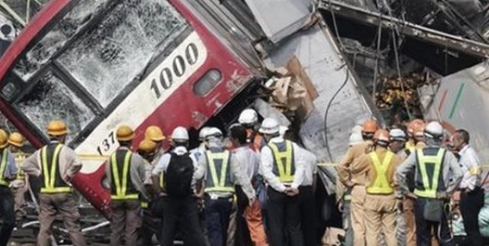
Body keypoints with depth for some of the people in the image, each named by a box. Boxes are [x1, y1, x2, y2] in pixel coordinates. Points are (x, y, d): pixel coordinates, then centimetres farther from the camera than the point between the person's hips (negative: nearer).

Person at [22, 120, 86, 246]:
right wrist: (68, 175, -11)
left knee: (44, 228, 7)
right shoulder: (64, 150, -9)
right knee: (73, 226, 2)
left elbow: (25, 165, 17)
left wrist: (40, 174, 9)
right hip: (63, 192, -4)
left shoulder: (41, 152, 9)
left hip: (45, 193, 5)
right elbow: (77, 163, -26)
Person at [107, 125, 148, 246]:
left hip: (116, 198, 3)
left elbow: (109, 180, 3)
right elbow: (141, 179, -1)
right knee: (131, 229, 0)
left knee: (116, 229, 10)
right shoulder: (136, 158, -10)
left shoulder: (111, 158, 0)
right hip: (133, 198, -3)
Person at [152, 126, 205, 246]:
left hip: (170, 199, 0)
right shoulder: (192, 158, -5)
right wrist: (196, 192, 5)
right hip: (189, 199, 0)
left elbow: (154, 175, -6)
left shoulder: (166, 157, -5)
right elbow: (199, 178, -7)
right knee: (193, 228, 2)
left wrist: (159, 192, 1)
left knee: (168, 228, 9)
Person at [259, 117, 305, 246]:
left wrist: (282, 188, -13)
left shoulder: (267, 149, -6)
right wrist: (294, 185, -9)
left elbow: (267, 172, -14)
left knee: (276, 227, 3)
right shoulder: (293, 146, 5)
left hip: (276, 191, -3)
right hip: (292, 191, 3)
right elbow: (300, 167, -3)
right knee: (294, 226, 10)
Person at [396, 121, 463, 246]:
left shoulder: (417, 154, -1)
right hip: (439, 201, -1)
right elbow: (459, 174, -16)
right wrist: (448, 191, -6)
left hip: (420, 200, 1)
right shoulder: (447, 155, -5)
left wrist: (406, 191, 2)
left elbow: (399, 172, -5)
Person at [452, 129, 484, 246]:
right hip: (466, 194, 10)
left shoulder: (469, 153, -13)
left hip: (471, 194, -10)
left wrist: (470, 188, -21)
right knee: (470, 227, 14)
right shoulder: (463, 154, 15)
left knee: (472, 227, -8)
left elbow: (476, 171, -25)